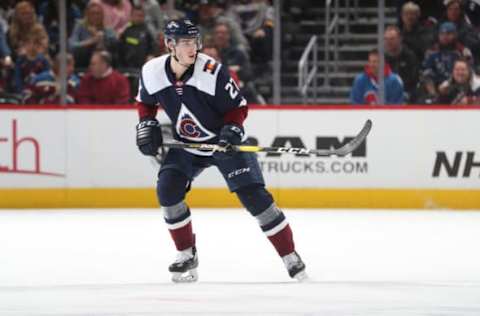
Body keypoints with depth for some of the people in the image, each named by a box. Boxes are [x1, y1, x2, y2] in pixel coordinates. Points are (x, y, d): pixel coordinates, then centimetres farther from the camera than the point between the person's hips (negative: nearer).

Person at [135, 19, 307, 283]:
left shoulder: (212, 71, -25)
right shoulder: (152, 72, -14)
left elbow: (238, 106, -14)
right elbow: (145, 102, 9)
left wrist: (232, 129, -30)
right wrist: (146, 125, -6)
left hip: (225, 141, -4)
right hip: (185, 144, 4)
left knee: (254, 196, -12)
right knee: (167, 190, -16)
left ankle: (291, 258, -1)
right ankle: (187, 256, 1)